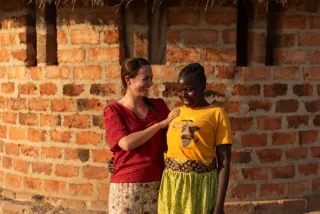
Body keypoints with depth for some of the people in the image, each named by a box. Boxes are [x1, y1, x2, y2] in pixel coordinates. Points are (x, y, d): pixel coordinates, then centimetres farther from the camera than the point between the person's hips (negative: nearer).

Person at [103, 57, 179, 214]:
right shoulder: (113, 111, -3)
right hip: (127, 185, -3)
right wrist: (161, 123, -14)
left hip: (157, 183, 3)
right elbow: (127, 143, -17)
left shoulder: (158, 105, 7)